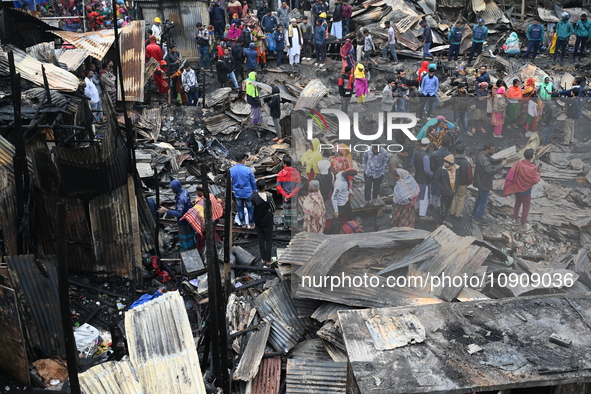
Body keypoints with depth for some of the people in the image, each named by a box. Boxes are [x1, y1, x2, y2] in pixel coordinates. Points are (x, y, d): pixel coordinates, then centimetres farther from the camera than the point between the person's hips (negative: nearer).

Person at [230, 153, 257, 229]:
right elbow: (253, 181, -7)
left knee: (240, 209, 19)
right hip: (248, 193, -3)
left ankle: (243, 224, 30)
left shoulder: (231, 170, -11)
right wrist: (254, 190, 10)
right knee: (250, 209, 13)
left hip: (237, 193, 3)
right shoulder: (247, 170, -19)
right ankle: (251, 224, 24)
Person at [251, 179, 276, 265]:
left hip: (258, 222, 3)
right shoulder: (268, 196, -20)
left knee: (261, 240, 15)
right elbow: (273, 209, -9)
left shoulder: (253, 196, -13)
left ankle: (263, 259, 25)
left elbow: (253, 210, -4)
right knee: (269, 241, 11)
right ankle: (268, 260, 17)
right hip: (268, 222, -3)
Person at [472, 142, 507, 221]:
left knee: (480, 197, 28)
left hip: (480, 181, 10)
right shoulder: (484, 159, -33)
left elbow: (492, 160, 12)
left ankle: (474, 213, 43)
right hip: (484, 183, -10)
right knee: (484, 201, 8)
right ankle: (478, 218, 21)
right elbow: (491, 171, -39)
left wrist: (500, 160, -6)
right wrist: (502, 165, -32)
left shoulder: (483, 154, -1)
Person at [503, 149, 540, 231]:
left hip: (517, 189, 5)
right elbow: (536, 180, -15)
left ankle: (516, 220, 40)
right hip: (526, 191, -5)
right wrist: (538, 173, 2)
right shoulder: (532, 168, -24)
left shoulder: (518, 164, -13)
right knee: (526, 207, 12)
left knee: (517, 204, 24)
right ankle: (523, 225, 19)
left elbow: (510, 175, -11)